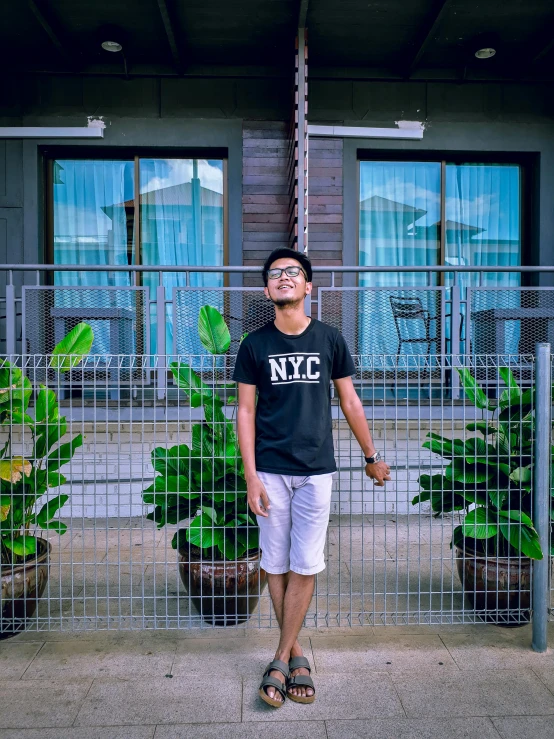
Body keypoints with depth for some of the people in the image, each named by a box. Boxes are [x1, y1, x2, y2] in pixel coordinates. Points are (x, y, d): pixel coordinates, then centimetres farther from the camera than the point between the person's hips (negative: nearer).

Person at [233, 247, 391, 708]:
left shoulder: (330, 340, 2)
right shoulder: (254, 344, 1)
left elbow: (349, 401, 10)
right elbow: (246, 412, 1)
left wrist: (372, 456, 16)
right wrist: (251, 477, -5)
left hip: (316, 470, 0)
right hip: (270, 471, 0)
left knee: (305, 567, 3)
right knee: (276, 565, 8)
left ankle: (281, 659, 18)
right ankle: (296, 652, 26)